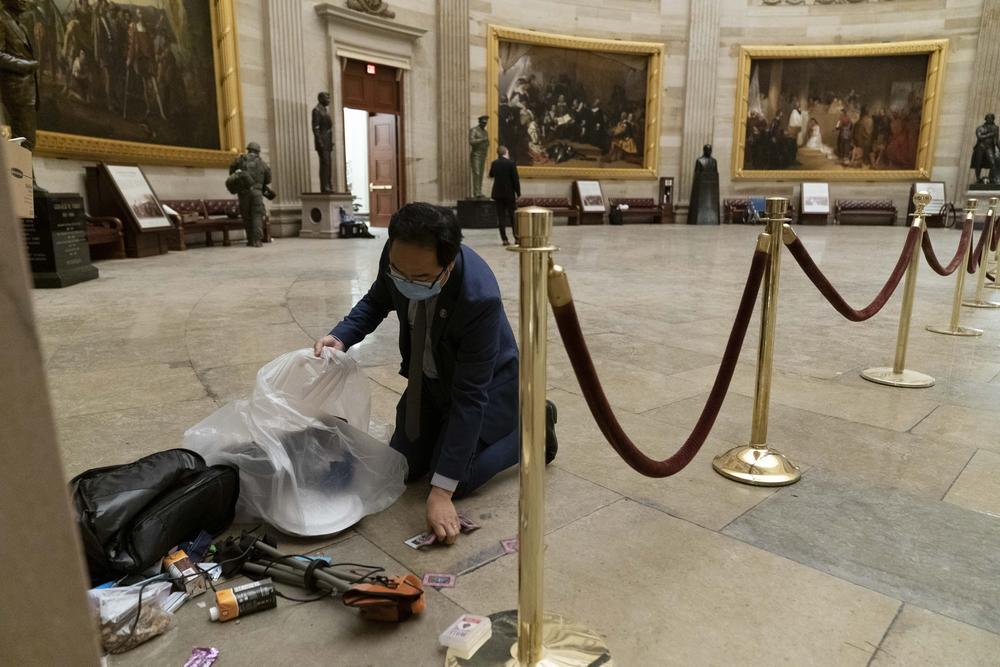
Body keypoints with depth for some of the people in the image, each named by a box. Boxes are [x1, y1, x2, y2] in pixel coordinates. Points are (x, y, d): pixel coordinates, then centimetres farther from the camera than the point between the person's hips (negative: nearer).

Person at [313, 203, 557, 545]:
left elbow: (469, 396, -36)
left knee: (455, 481, -8)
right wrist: (341, 337, -20)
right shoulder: (398, 257, -24)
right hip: (429, 376, 6)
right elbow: (377, 300, 1)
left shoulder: (479, 297, -40)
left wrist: (441, 491, -34)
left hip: (485, 382, -5)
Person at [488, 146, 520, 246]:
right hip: (509, 193, -3)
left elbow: (491, 175, 21)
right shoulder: (511, 163, -9)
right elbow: (516, 179, -10)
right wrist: (518, 193, -4)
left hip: (498, 193, 3)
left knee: (501, 217, 4)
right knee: (513, 216, 7)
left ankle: (504, 239, 2)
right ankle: (516, 238, 6)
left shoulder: (494, 163, 2)